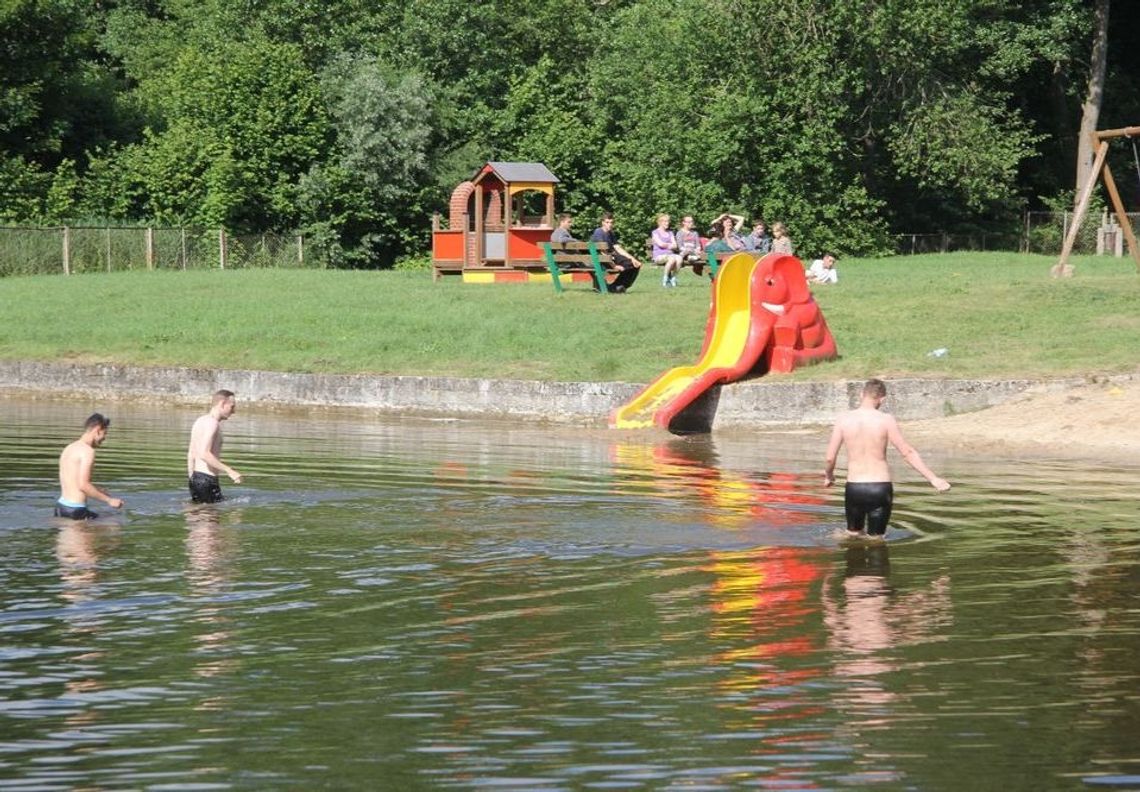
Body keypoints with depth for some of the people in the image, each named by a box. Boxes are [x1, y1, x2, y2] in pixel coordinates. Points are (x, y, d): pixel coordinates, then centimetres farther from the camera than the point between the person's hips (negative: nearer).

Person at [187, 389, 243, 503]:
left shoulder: (200, 421, 16)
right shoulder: (213, 423, -13)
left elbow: (191, 454, 21)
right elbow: (204, 454, -25)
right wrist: (229, 471, -26)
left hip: (196, 477, 10)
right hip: (207, 479, -10)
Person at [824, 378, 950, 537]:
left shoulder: (844, 420, -2)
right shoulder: (886, 420, -8)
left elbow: (830, 457, 0)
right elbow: (908, 453, -8)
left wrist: (829, 476, 22)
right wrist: (933, 479, -4)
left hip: (854, 488, 2)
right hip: (880, 487, -2)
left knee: (853, 534, 22)